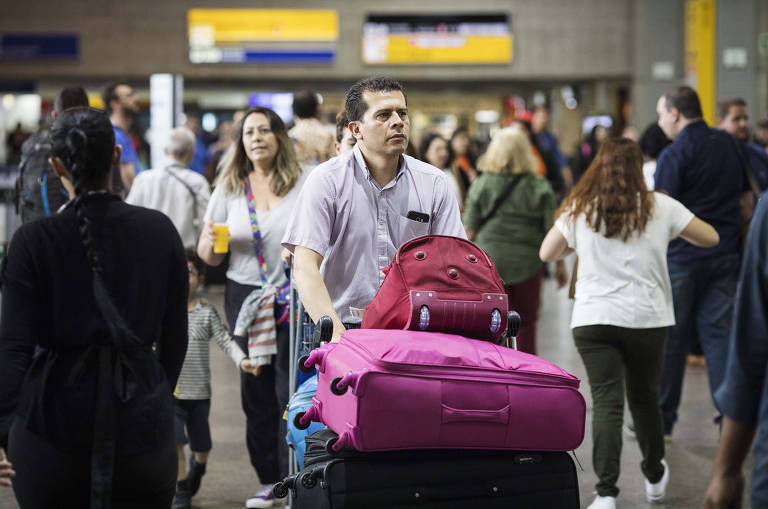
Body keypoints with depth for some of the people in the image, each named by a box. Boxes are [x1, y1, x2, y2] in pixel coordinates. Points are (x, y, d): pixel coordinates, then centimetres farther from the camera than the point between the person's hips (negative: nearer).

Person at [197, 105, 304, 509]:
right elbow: (208, 256, 8)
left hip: (295, 298, -3)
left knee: (291, 391, -6)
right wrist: (210, 243, -14)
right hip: (246, 295, 4)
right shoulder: (229, 188, 7)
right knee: (256, 392, 10)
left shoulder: (302, 185, -3)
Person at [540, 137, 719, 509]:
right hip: (647, 318, 1)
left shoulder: (580, 210, 3)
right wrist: (674, 231, 27)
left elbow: (547, 253, 10)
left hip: (593, 320, -1)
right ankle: (655, 477, 37)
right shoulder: (660, 207, 1)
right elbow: (710, 238, 9)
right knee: (645, 396, 18)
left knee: (606, 403, -5)